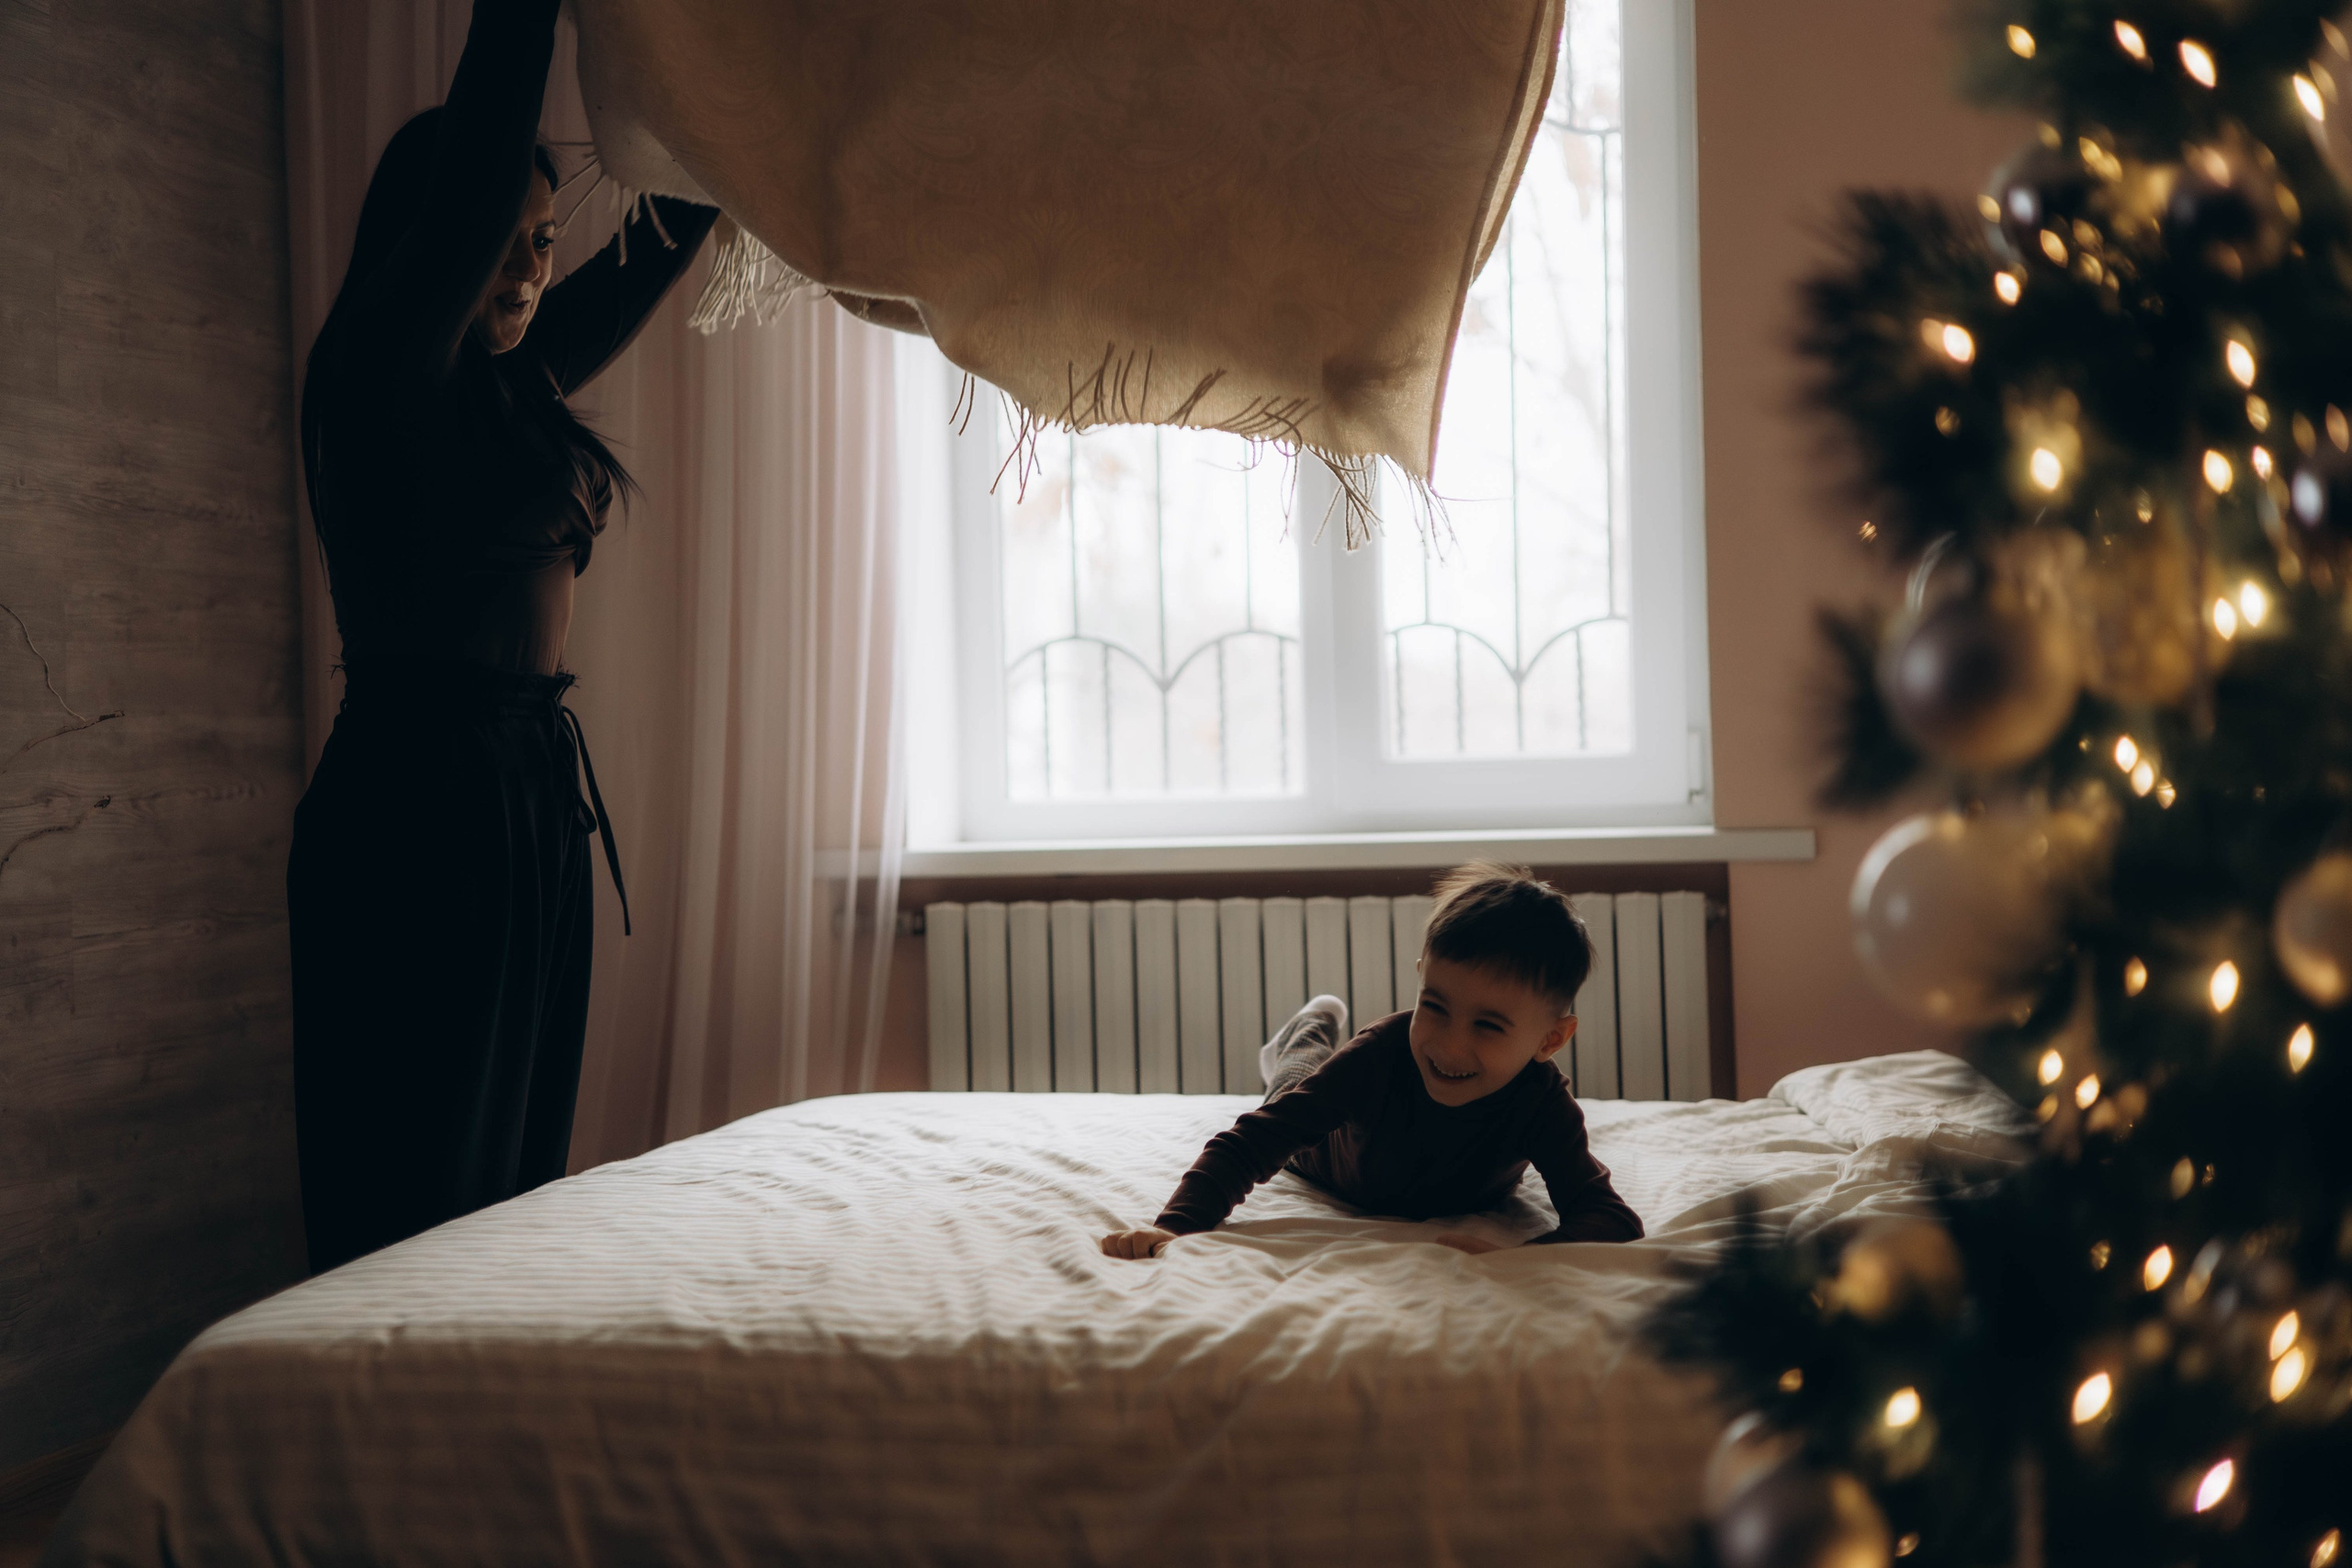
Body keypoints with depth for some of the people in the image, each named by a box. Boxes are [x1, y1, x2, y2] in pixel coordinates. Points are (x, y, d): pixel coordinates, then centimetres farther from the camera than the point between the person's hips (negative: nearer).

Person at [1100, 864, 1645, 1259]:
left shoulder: (1544, 1108, -46)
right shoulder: (1383, 1053, -47)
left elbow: (1617, 1223, -51)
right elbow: (1251, 1143, -47)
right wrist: (1175, 1224, -63)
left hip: (1467, 1201, 2)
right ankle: (1316, 1028, 57)